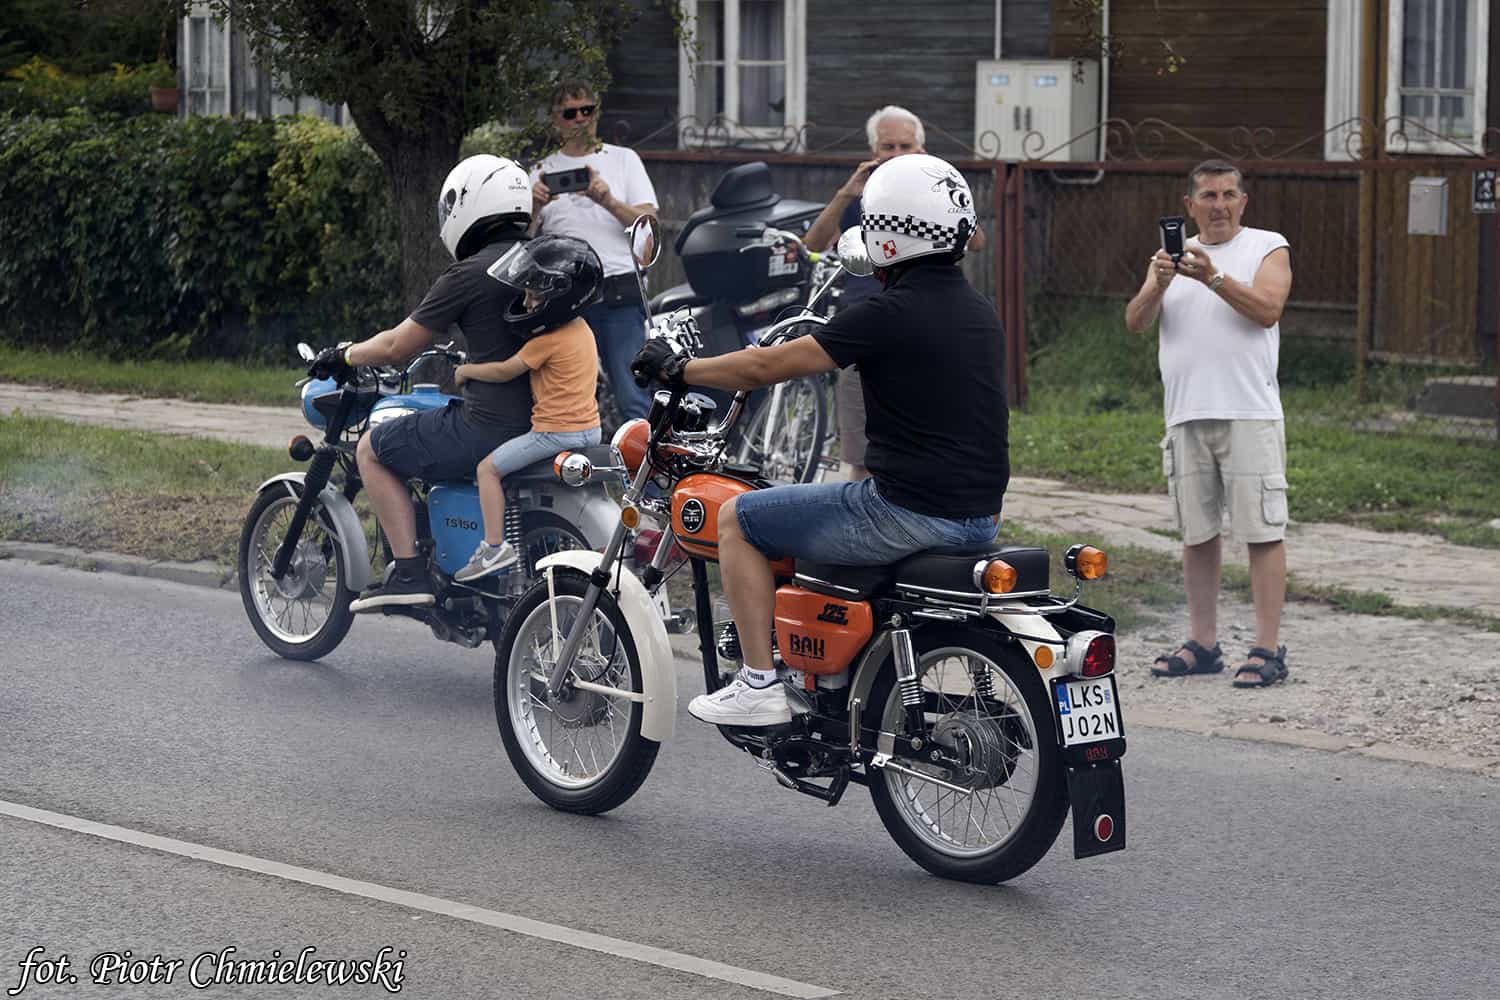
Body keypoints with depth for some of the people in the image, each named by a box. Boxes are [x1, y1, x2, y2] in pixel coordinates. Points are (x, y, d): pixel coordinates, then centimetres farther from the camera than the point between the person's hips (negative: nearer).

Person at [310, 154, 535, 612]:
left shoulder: (469, 274, -11)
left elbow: (397, 347, -5)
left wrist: (346, 355, 13)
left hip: (489, 426, -8)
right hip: (545, 419, 8)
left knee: (372, 450, 9)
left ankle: (408, 571, 1)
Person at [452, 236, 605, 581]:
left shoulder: (548, 340, -17)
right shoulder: (581, 329, 11)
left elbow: (504, 371, -11)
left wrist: (465, 371, 4)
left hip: (556, 431, -10)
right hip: (590, 429, 10)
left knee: (488, 468, -4)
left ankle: (495, 546, -11)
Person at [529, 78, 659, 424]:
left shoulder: (624, 160, 12)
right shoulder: (542, 172, 15)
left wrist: (608, 201, -14)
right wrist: (534, 206, -11)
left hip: (619, 292, -2)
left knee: (633, 400, -10)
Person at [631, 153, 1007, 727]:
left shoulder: (892, 313, -14)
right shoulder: (980, 313, 10)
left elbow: (770, 366, -10)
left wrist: (678, 370, 3)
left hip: (909, 515, -8)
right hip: (981, 517, 8)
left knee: (736, 520, 5)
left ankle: (760, 684, 3)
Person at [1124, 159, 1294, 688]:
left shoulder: (1268, 248, 6)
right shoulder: (1173, 256, 17)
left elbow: (1267, 309, -10)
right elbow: (1136, 322, 5)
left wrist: (1213, 277, -20)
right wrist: (1157, 284, -14)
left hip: (1250, 413, -4)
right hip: (1186, 416, 4)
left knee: (1262, 530, -7)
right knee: (1196, 533, 8)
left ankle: (1267, 648, -6)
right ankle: (1202, 643, 16)